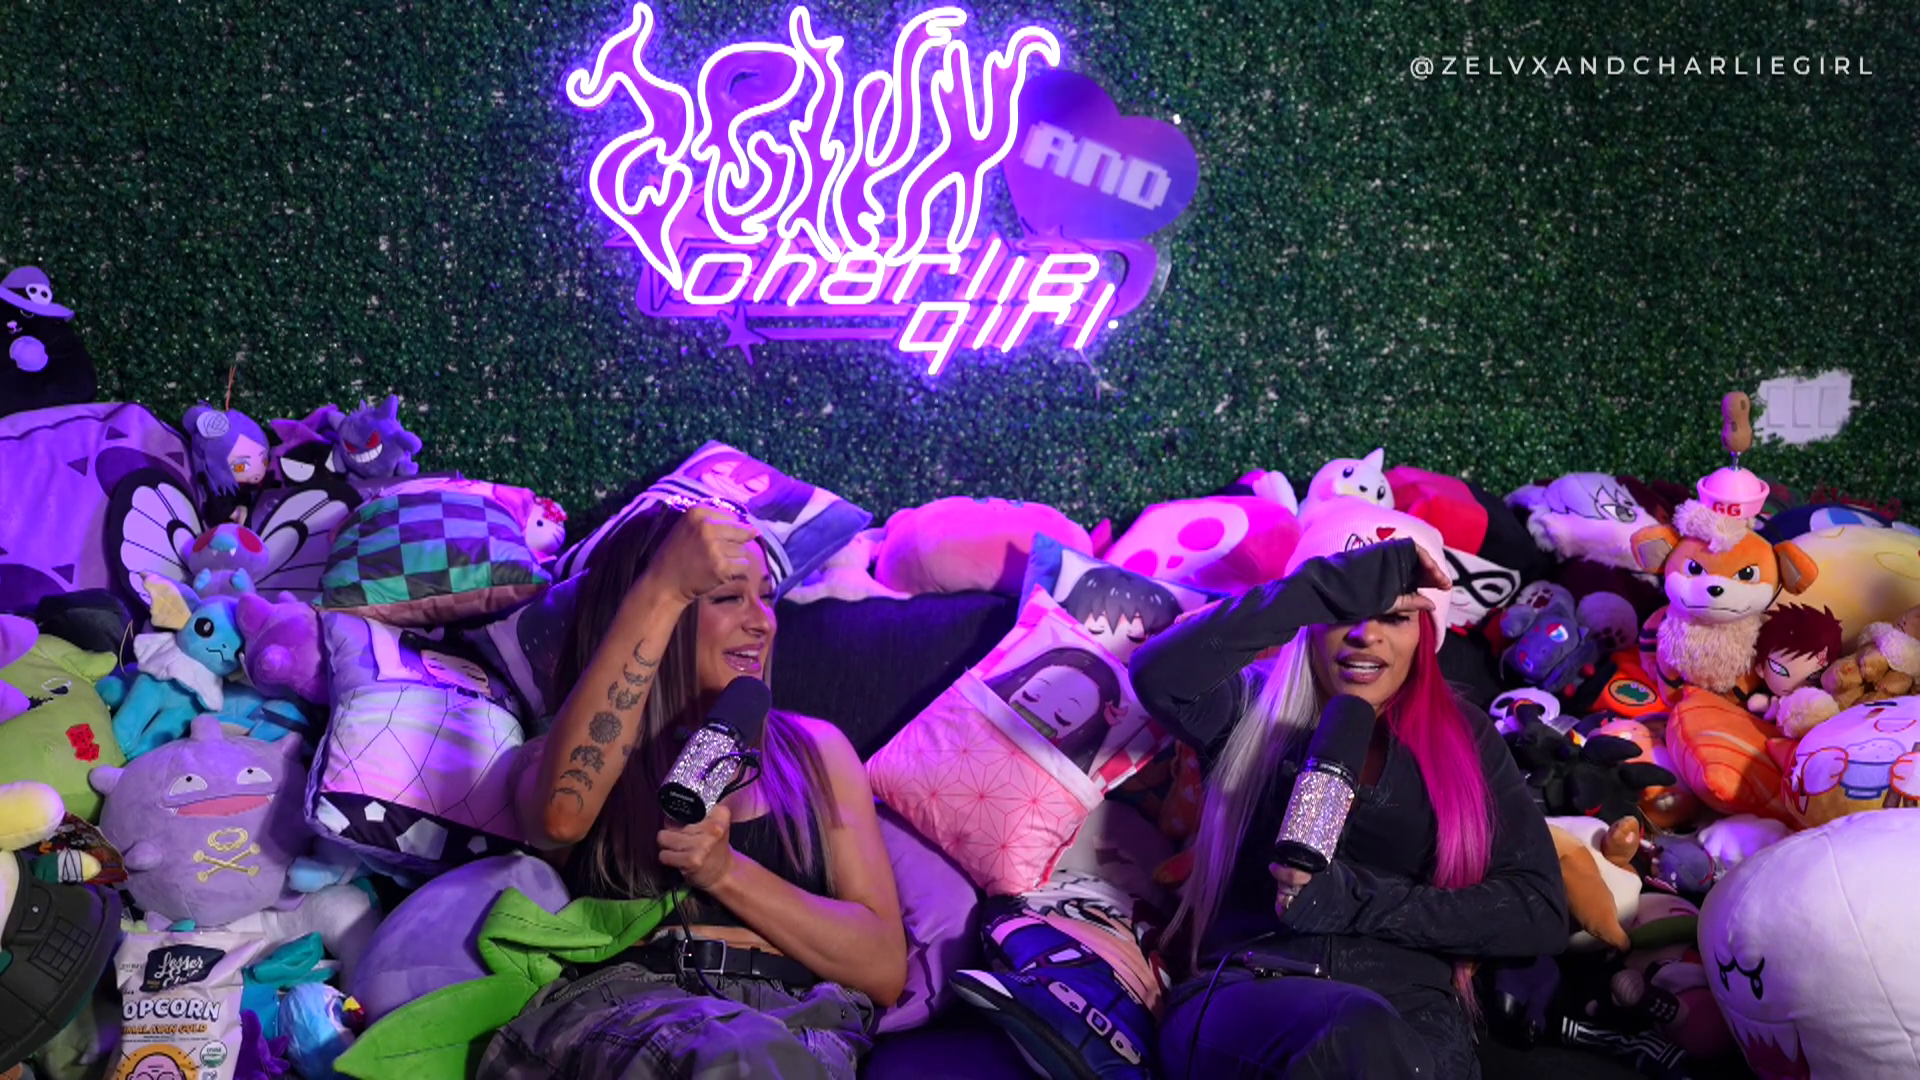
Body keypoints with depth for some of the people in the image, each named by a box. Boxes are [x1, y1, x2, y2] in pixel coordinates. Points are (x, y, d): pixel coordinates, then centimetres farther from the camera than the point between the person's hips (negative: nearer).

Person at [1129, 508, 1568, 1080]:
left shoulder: (1465, 739, 16)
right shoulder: (1252, 715, 12)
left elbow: (1541, 914, 6)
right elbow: (1158, 672, -12)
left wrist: (1356, 899, -6)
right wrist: (1344, 584, -11)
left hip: (1411, 1017, 1)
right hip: (1241, 998, -1)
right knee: (1355, 1029, -36)